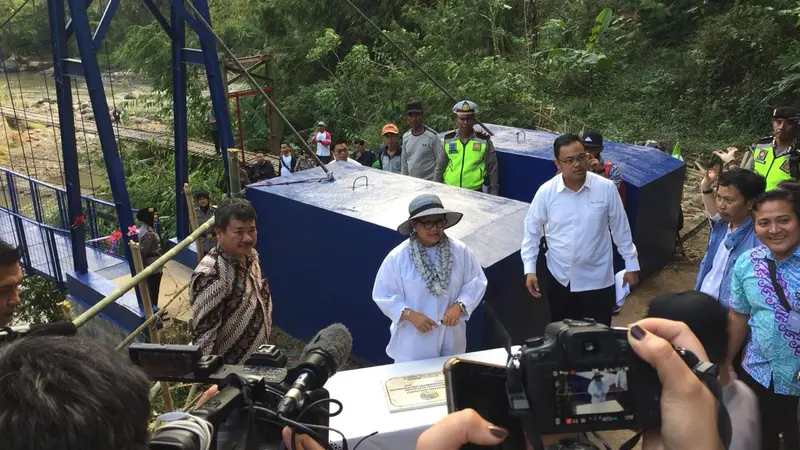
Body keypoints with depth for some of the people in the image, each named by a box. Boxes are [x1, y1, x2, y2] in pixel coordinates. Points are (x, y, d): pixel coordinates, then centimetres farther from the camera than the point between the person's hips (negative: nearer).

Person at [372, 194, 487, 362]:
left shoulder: (460, 251, -8)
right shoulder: (397, 257, -15)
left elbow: (476, 282, -1)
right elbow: (384, 295, -11)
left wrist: (459, 306, -17)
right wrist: (410, 315, -23)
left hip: (450, 338, 3)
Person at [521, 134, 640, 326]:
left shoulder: (606, 188, -12)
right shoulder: (546, 192, -11)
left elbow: (620, 228, -1)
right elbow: (532, 231, -2)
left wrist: (631, 264, 4)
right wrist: (530, 269, -6)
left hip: (597, 279, -1)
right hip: (559, 277, 1)